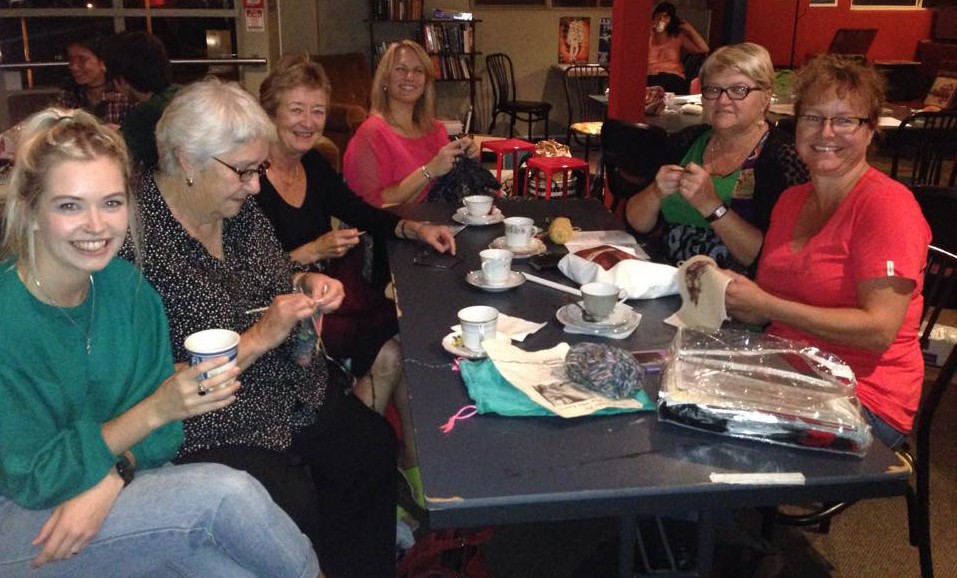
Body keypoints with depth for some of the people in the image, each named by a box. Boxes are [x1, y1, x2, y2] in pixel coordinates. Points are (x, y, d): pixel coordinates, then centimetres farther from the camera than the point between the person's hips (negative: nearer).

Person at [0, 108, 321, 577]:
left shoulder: (125, 285, -6)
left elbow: (162, 430, -2)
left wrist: (109, 479, -21)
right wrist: (154, 411, -26)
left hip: (120, 488, 4)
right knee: (225, 492, -22)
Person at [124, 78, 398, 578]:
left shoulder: (239, 208, 0)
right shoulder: (141, 242, -24)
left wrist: (306, 284, -3)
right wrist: (260, 337, -24)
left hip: (289, 395, 8)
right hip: (207, 432, -8)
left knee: (375, 444, -1)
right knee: (294, 504, -24)